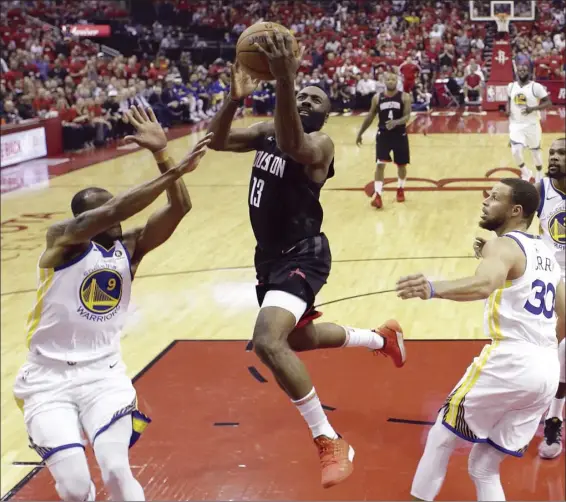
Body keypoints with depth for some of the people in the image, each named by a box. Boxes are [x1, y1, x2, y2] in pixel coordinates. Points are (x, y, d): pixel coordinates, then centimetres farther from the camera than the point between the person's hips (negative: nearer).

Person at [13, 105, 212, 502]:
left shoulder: (129, 247, 5)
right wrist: (175, 171, -31)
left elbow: (179, 209, -7)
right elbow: (115, 211, -25)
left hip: (104, 375, 3)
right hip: (48, 379, -3)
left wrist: (162, 154, -19)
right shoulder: (62, 237, -8)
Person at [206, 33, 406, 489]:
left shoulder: (318, 143, -17)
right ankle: (383, 338, 55)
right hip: (271, 254, 9)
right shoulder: (267, 130, 6)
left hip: (302, 254, -9)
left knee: (268, 342, -31)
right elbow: (217, 140, -3)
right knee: (299, 337, 28)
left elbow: (292, 145, -41)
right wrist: (235, 98, -21)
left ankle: (330, 443, -19)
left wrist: (283, 80, -56)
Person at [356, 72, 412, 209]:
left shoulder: (404, 97, -7)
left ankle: (400, 190, 36)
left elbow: (407, 116, -15)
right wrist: (360, 133, 12)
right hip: (383, 134, 0)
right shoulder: (377, 97, -1)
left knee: (401, 165, 13)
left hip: (400, 135, 0)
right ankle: (377, 195, -13)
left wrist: (396, 122, -36)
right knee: (380, 164, -12)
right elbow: (370, 116, 9)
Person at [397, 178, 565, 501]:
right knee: (484, 467, 15)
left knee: (442, 437, 10)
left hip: (510, 361, -8)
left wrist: (433, 289, -45)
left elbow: (483, 285, -30)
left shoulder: (503, 246, -6)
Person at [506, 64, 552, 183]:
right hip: (516, 124, 2)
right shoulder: (511, 86, 2)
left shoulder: (536, 87, -12)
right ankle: (525, 172, 14)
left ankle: (539, 174, 35)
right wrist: (508, 109, -2)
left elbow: (548, 102, -10)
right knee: (516, 151, -13)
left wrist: (533, 108, -24)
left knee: (535, 150, 12)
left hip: (532, 124, -2)